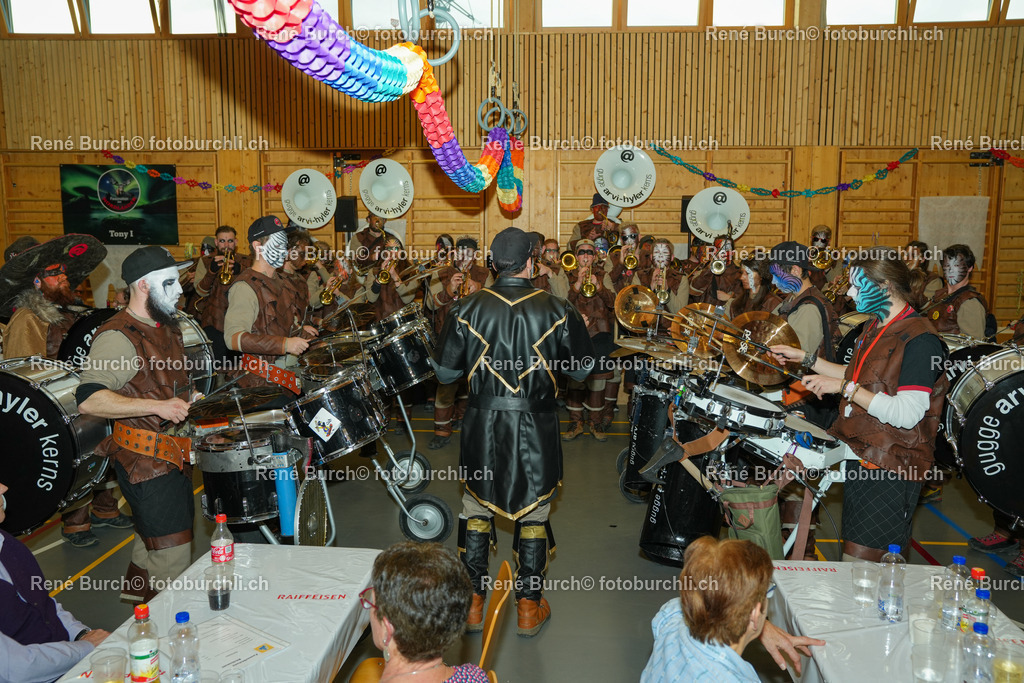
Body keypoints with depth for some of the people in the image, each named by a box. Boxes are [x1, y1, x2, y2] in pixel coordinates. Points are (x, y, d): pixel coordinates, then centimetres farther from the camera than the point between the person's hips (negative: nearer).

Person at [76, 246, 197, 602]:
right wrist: (157, 406, -36)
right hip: (146, 461, -9)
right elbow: (88, 399, -30)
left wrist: (188, 400, 13)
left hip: (173, 453, 9)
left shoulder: (167, 327, 12)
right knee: (174, 558, -3)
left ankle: (138, 590, 46)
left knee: (154, 533, 26)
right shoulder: (118, 337, -20)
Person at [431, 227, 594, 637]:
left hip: (483, 423, 1)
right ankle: (529, 607, 24)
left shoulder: (467, 309, -7)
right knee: (533, 512, 14)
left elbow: (445, 372, -1)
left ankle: (472, 604, 25)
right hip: (537, 426, 0)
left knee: (477, 511, 16)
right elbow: (581, 370, 2)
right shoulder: (558, 311, -8)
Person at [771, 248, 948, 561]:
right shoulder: (874, 327, 11)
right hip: (860, 456, 9)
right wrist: (805, 358, 17)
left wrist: (845, 388, -24)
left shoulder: (920, 339, -19)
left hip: (891, 468, -9)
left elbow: (907, 414, -26)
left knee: (858, 563, -4)